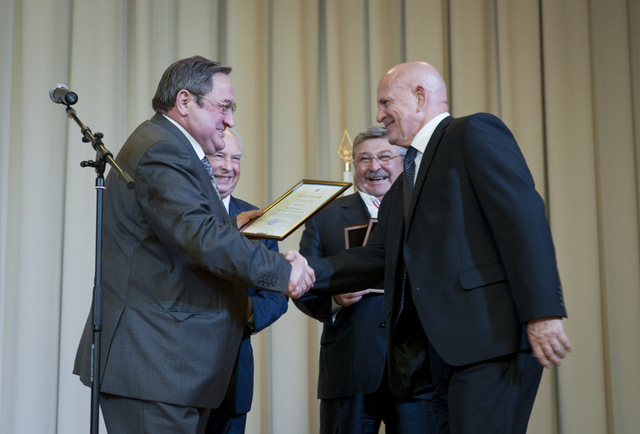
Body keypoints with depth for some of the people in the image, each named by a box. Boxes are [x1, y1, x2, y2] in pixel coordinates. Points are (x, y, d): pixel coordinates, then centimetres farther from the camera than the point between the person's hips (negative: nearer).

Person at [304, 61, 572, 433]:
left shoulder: (475, 133, -1)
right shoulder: (405, 183, 26)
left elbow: (523, 217, -12)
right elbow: (378, 256, 22)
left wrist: (542, 313, -21)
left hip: (493, 338, -8)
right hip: (444, 356, 9)